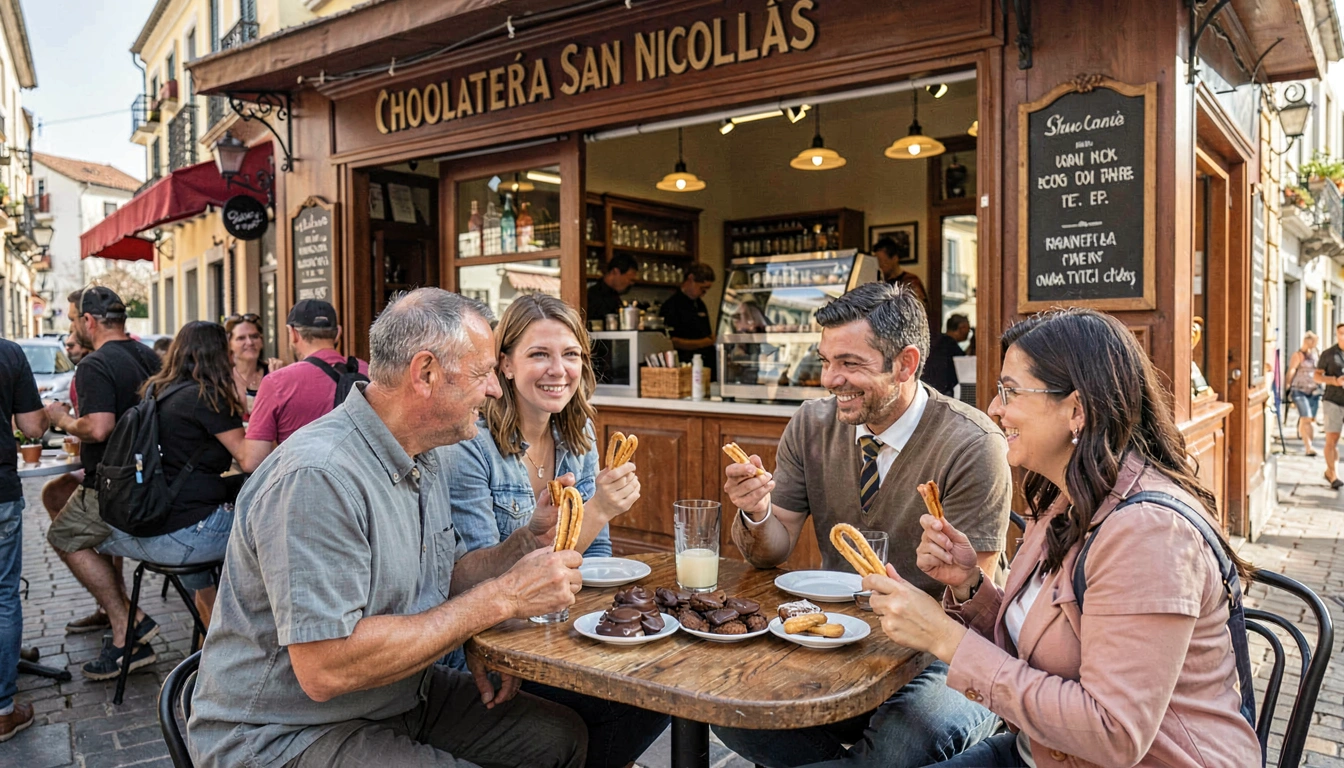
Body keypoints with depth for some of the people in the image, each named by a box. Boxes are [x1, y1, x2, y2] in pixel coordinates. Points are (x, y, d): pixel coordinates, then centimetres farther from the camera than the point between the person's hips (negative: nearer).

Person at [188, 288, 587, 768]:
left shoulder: (425, 459, 5)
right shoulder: (317, 477, -27)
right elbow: (324, 670, -30)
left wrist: (527, 542, -8)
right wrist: (499, 599, -26)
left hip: (403, 695, 9)